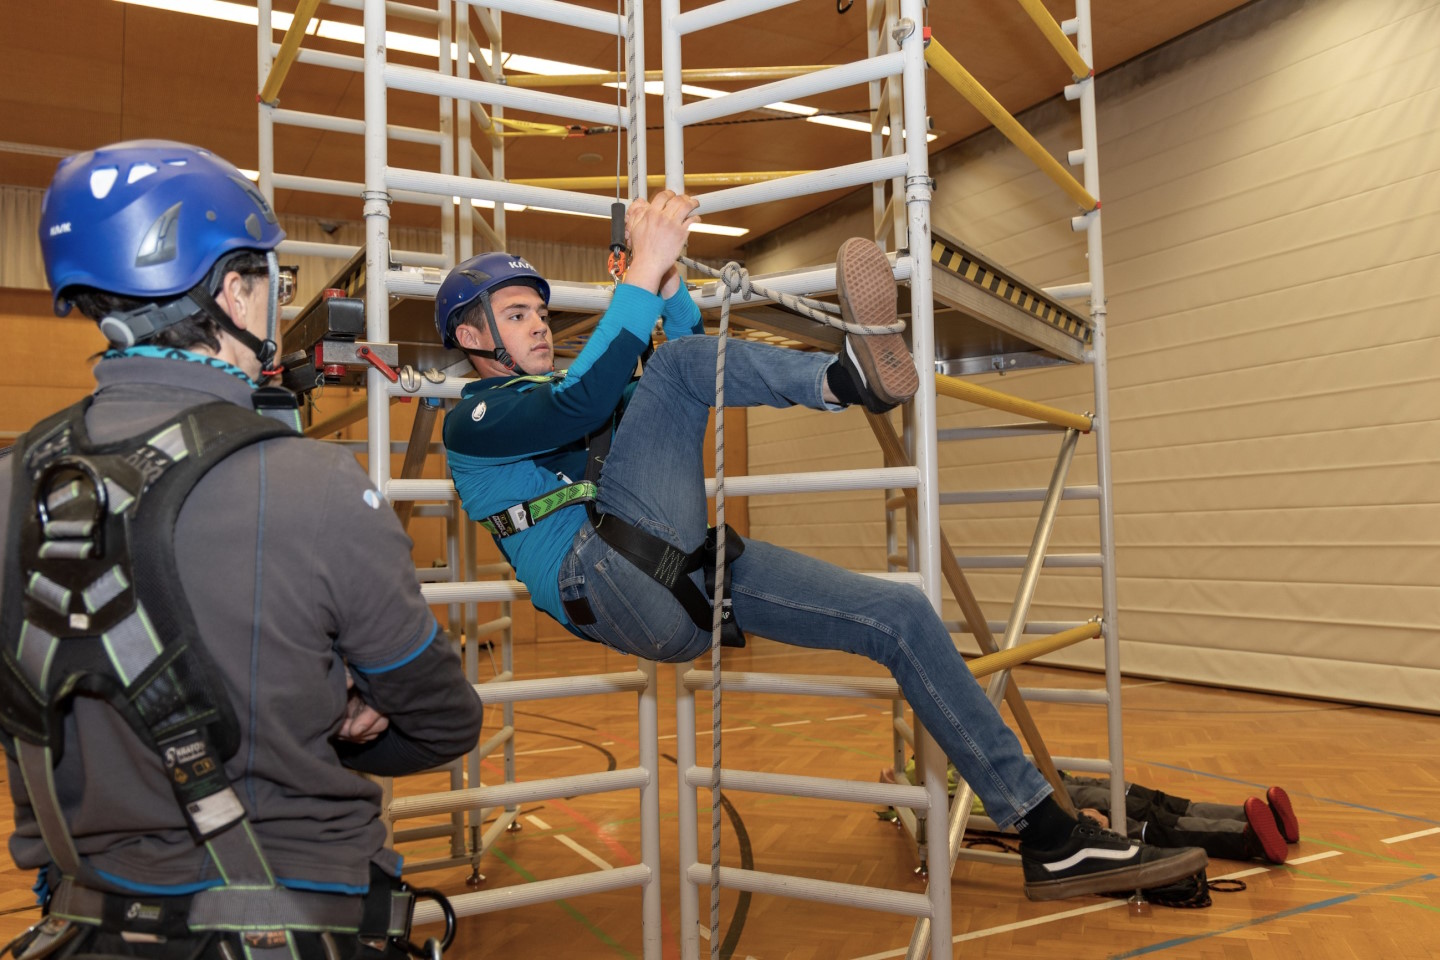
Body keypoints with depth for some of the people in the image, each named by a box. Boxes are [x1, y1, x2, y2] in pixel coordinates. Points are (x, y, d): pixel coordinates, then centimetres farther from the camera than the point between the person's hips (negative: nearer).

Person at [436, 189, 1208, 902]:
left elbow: (698, 379, 27)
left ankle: (1051, 838, -1)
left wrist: (667, 277, 14)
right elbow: (579, 404, -13)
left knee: (900, 613, -4)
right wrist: (644, 267, -13)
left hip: (683, 585, 7)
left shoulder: (565, 394, 34)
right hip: (606, 581, -7)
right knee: (684, 363, -15)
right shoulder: (473, 420, 10)